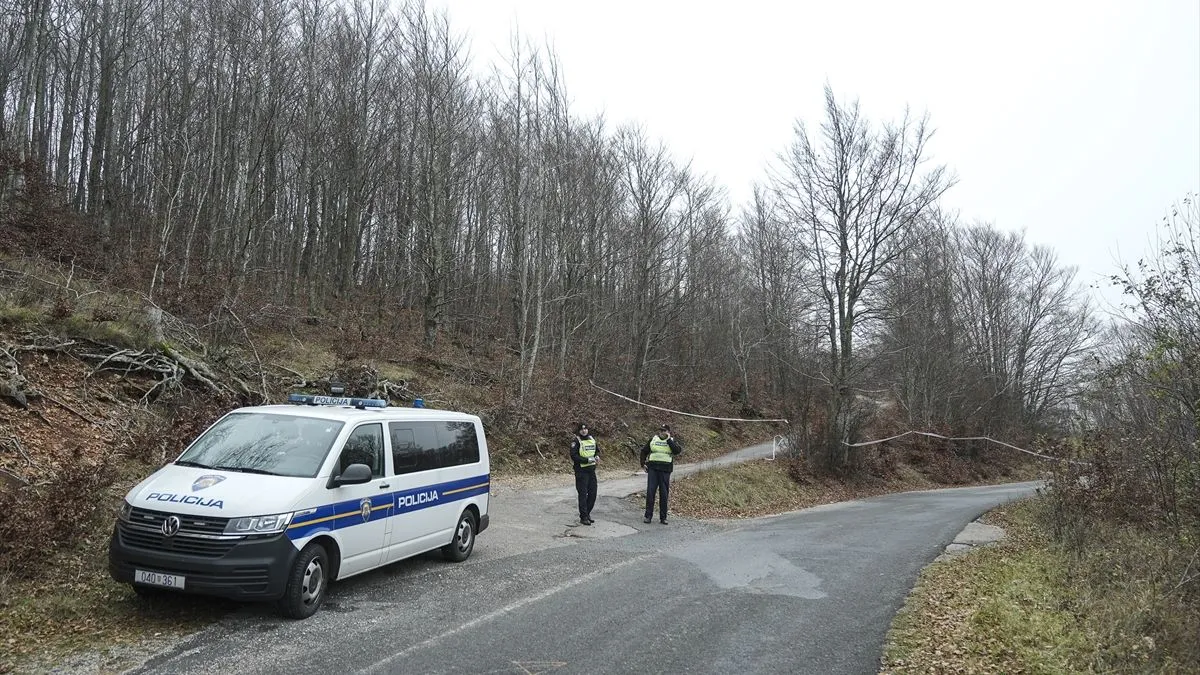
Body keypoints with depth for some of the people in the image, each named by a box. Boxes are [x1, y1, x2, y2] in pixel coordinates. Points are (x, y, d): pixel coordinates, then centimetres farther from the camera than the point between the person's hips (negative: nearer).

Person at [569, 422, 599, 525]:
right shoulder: (575, 441, -10)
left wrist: (597, 456, 1)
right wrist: (587, 460, -23)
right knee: (583, 494, -3)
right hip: (581, 471, -7)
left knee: (593, 493, 11)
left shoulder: (591, 439, 11)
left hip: (591, 470, 7)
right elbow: (574, 456, -18)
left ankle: (587, 513, 26)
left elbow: (597, 450, 24)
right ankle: (583, 517, 4)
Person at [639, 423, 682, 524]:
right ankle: (648, 516, 1)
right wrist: (643, 464, 8)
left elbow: (677, 451, -17)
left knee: (664, 494, 4)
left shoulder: (672, 441, 3)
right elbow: (644, 451, 17)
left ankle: (663, 517, 13)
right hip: (652, 468, 1)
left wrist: (669, 440, -15)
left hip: (665, 470, -1)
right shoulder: (653, 439, 7)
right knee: (650, 492, -5)